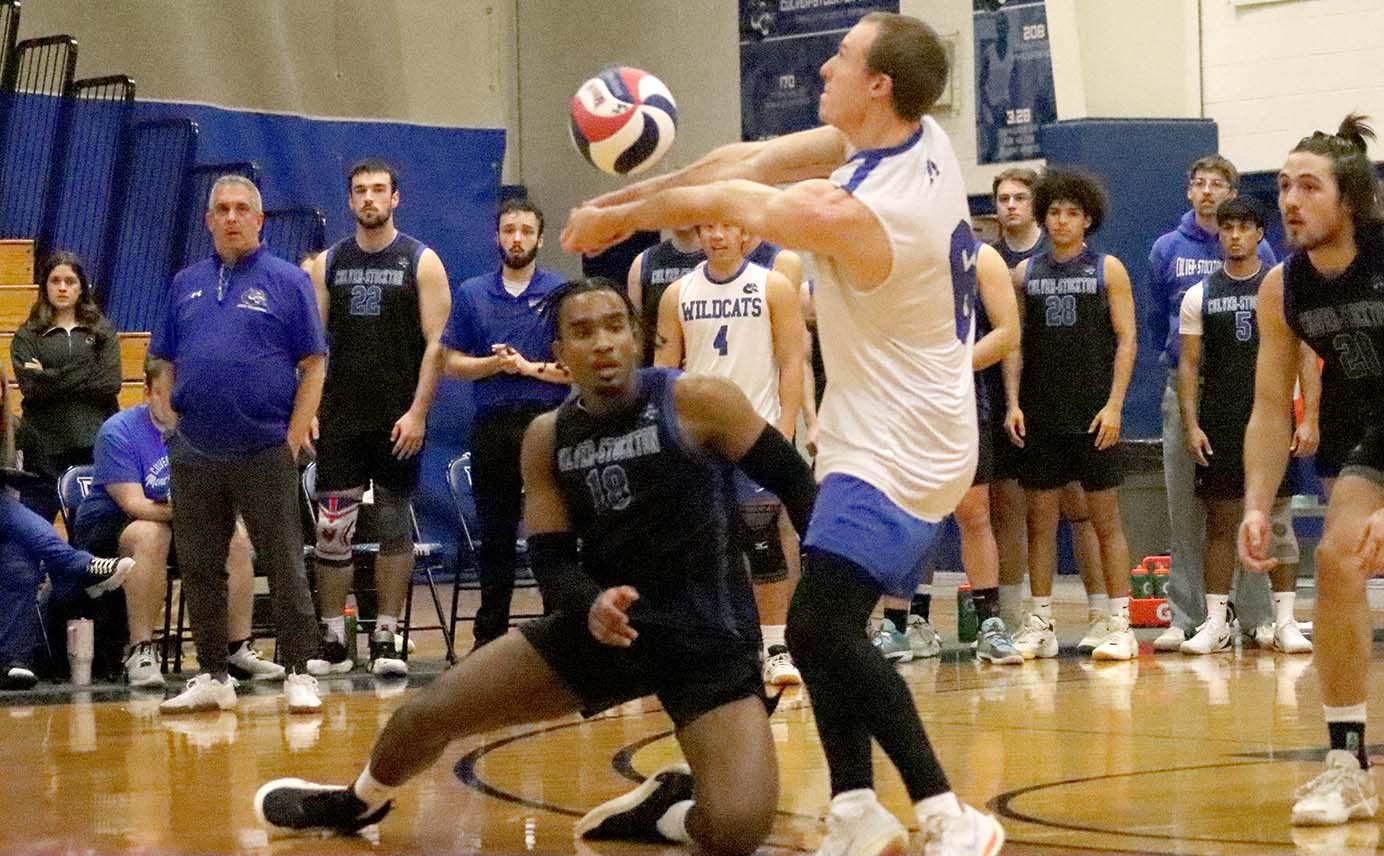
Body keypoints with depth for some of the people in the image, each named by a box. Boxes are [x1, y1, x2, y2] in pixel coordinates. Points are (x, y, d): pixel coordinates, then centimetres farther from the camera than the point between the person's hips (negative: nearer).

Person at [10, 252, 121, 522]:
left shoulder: (103, 331, 11)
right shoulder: (28, 336, 8)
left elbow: (111, 383, -3)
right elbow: (31, 388, -7)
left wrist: (51, 378, -6)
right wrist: (85, 378, -8)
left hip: (94, 444, 1)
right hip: (44, 446, -1)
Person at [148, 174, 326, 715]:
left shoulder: (286, 281, 1)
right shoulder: (186, 284, 13)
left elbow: (313, 364, -2)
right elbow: (164, 363, 17)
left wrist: (294, 436, -9)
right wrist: (170, 425, 5)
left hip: (265, 452, -4)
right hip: (195, 455, 4)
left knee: (284, 567, -3)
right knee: (199, 569, 8)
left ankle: (299, 673, 1)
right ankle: (211, 676, 16)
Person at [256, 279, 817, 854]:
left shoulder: (697, 402, -14)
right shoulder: (547, 439, 1)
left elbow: (794, 484, -6)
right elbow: (550, 558, 1)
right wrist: (591, 603, -22)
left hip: (709, 639, -4)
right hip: (604, 623, 4)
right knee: (427, 712, 4)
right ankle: (355, 805, 37)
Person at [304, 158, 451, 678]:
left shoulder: (422, 262, 0)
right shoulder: (328, 264, 8)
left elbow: (435, 344, -5)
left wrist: (418, 413, -14)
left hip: (397, 420, -2)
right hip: (339, 418, 2)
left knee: (394, 527, 3)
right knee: (331, 530, -1)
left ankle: (386, 640, 9)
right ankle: (334, 641, 6)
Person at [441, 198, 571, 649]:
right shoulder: (471, 294, 11)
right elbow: (453, 362, 8)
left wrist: (531, 367, -12)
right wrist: (494, 363, -8)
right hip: (492, 423, 2)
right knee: (495, 536, 7)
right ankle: (490, 634, 14)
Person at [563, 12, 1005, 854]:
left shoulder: (849, 215, -27)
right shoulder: (923, 137, -2)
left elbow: (720, 200, -8)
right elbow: (756, 160, 5)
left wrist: (620, 214, 9)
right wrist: (637, 193, 5)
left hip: (894, 455, -10)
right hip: (898, 436, 10)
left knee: (820, 631, -18)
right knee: (824, 632, 13)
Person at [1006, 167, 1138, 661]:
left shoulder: (1107, 269, 2)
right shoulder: (1025, 274, 9)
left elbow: (1126, 338, -2)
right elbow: (1013, 342, 10)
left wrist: (1114, 404, -11)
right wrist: (1013, 403, -1)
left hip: (1093, 416, -3)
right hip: (1040, 416, 3)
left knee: (1105, 518, 0)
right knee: (1039, 518, 4)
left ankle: (1120, 625, 2)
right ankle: (1040, 625, 10)